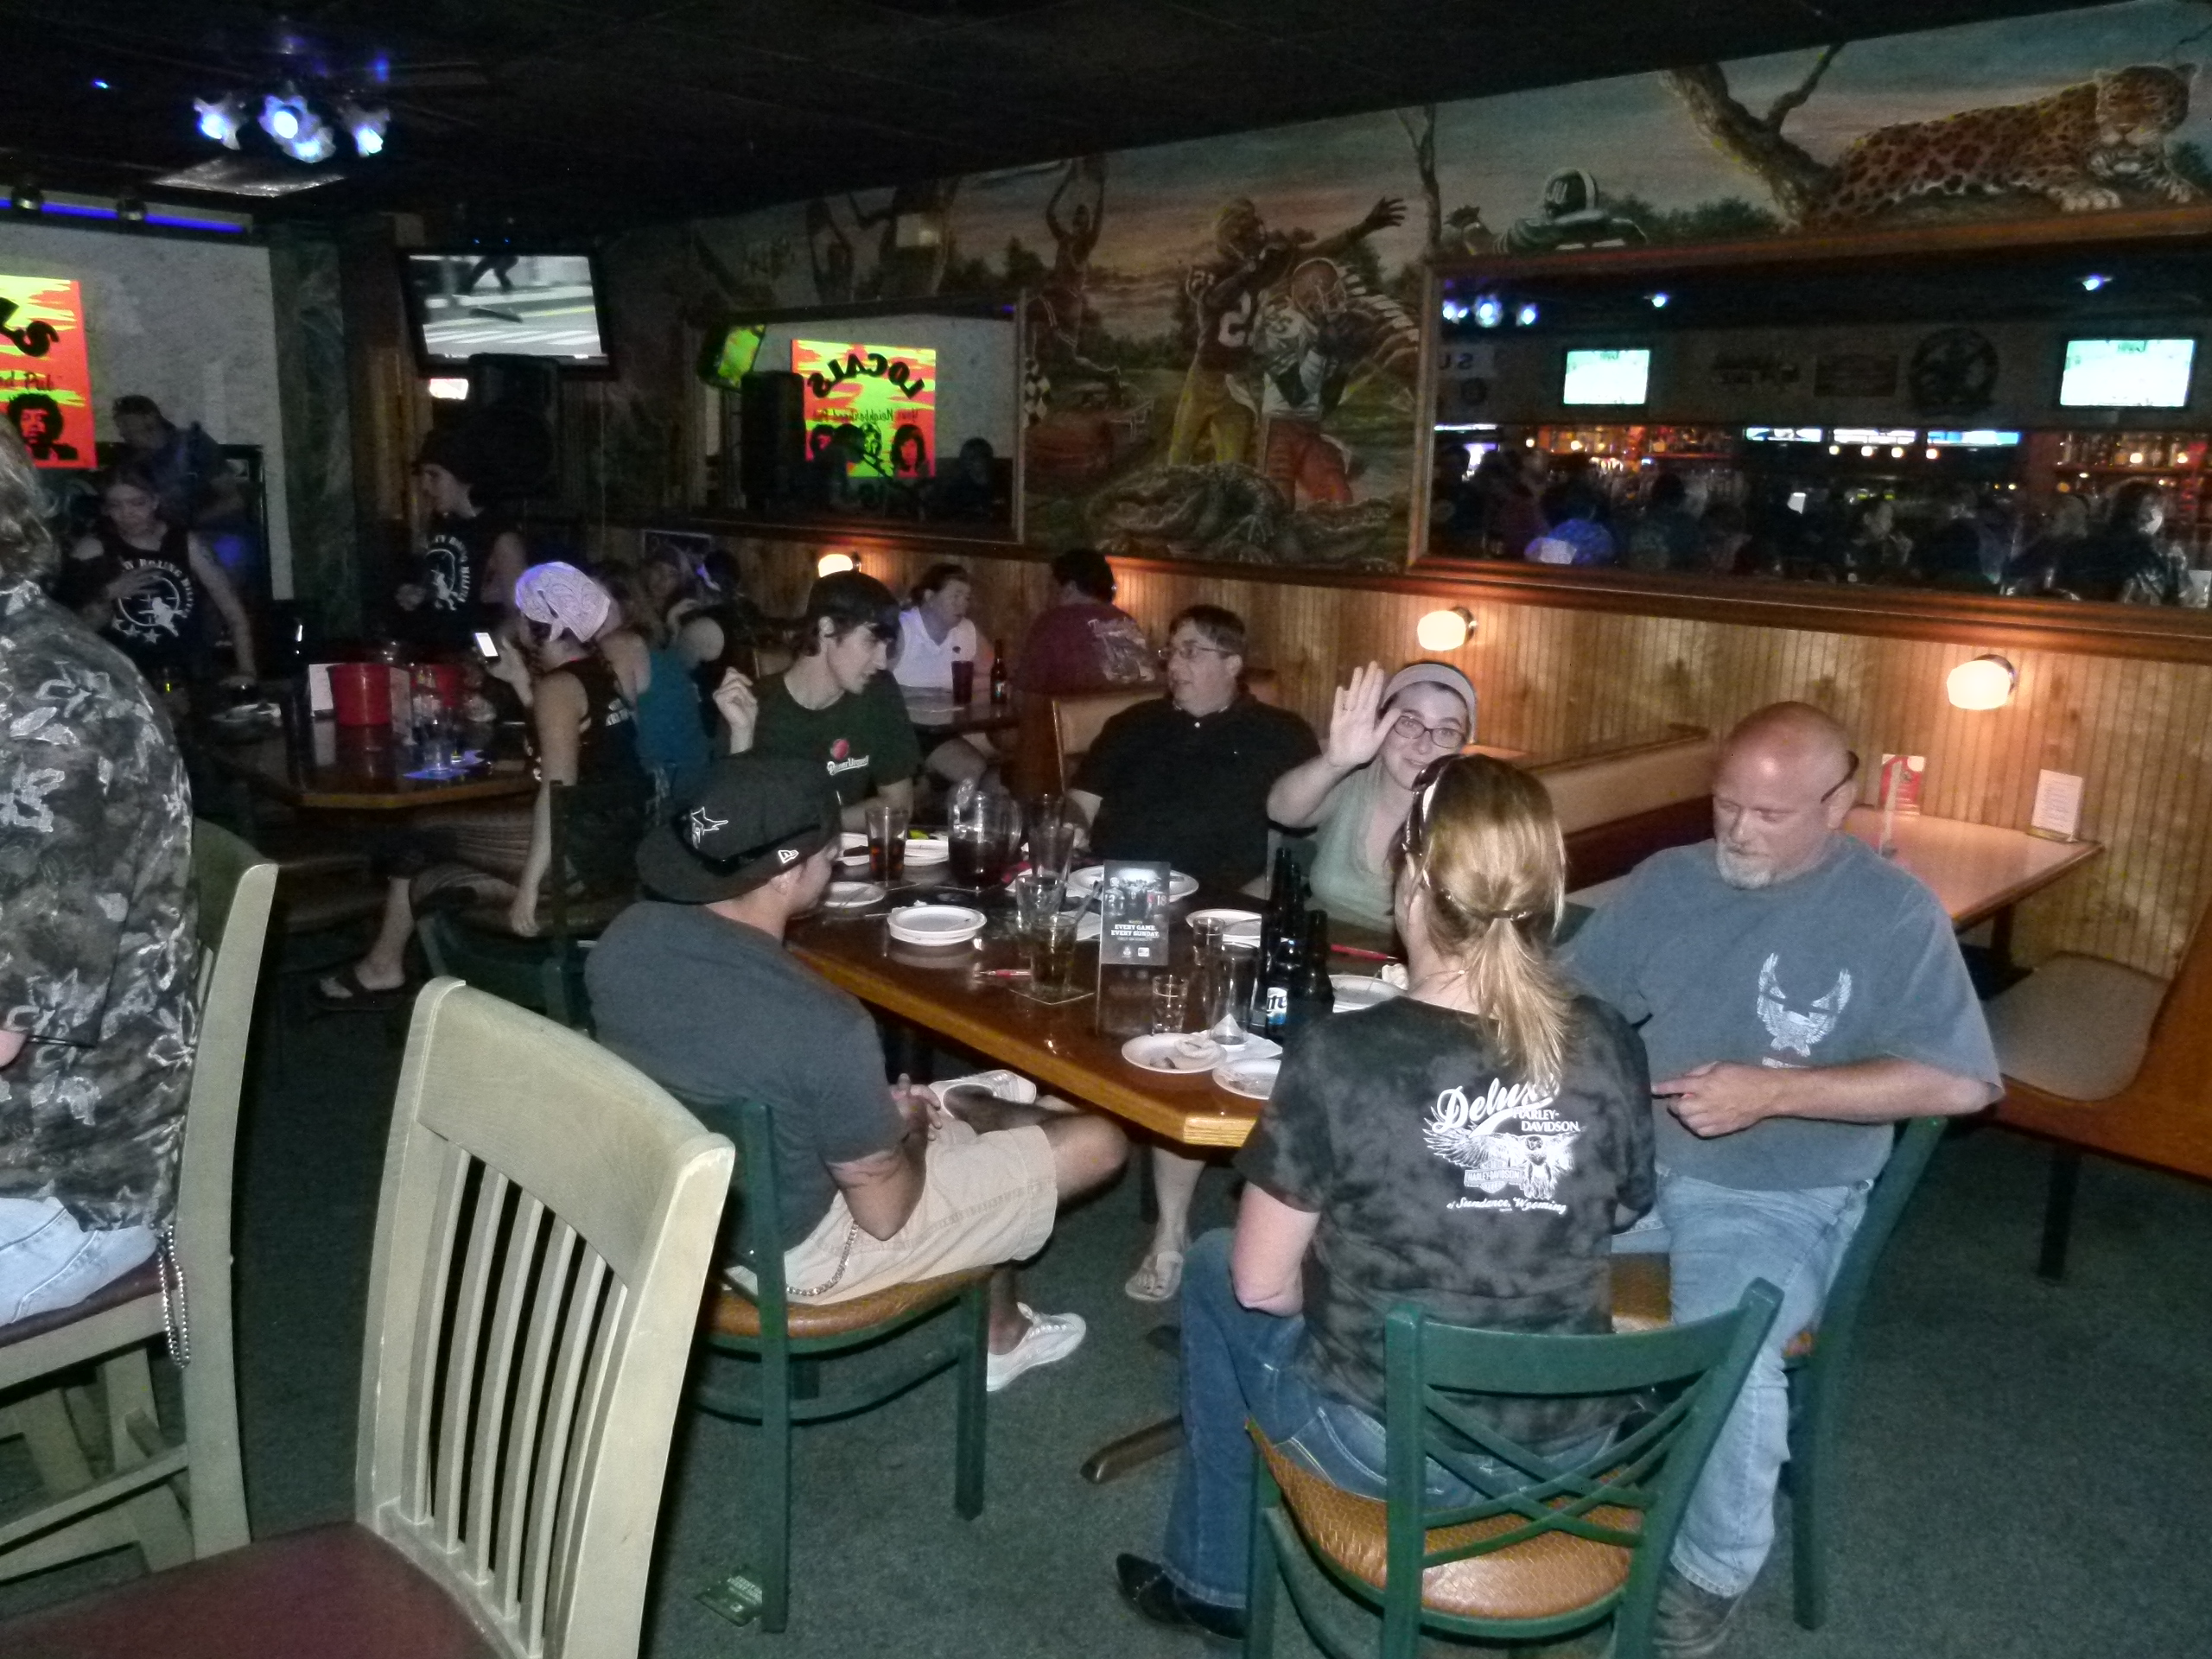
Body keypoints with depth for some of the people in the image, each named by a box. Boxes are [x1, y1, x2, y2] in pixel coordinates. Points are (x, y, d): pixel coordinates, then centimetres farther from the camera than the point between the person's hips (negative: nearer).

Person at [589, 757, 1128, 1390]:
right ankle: (1001, 1332, 30)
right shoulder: (823, 1025, -35)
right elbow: (884, 1213, -21)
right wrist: (908, 1128, 1)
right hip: (793, 1253, -7)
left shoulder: (626, 937, -13)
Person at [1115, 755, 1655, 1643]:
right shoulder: (1611, 1046, -10)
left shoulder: (1340, 1058, -23)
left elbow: (1262, 1284, -13)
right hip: (1578, 1445, 5)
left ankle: (1212, 1580, 35)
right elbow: (1619, 1219, 7)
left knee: (1214, 1274, 22)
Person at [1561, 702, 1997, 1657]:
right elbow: (1575, 996, 10)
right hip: (1635, 1161, 5)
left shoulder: (1894, 913, -8)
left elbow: (1959, 1081, -14)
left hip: (1779, 1197, -4)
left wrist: (1775, 1092, -22)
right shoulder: (1668, 879, 5)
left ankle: (1710, 1578, -1)